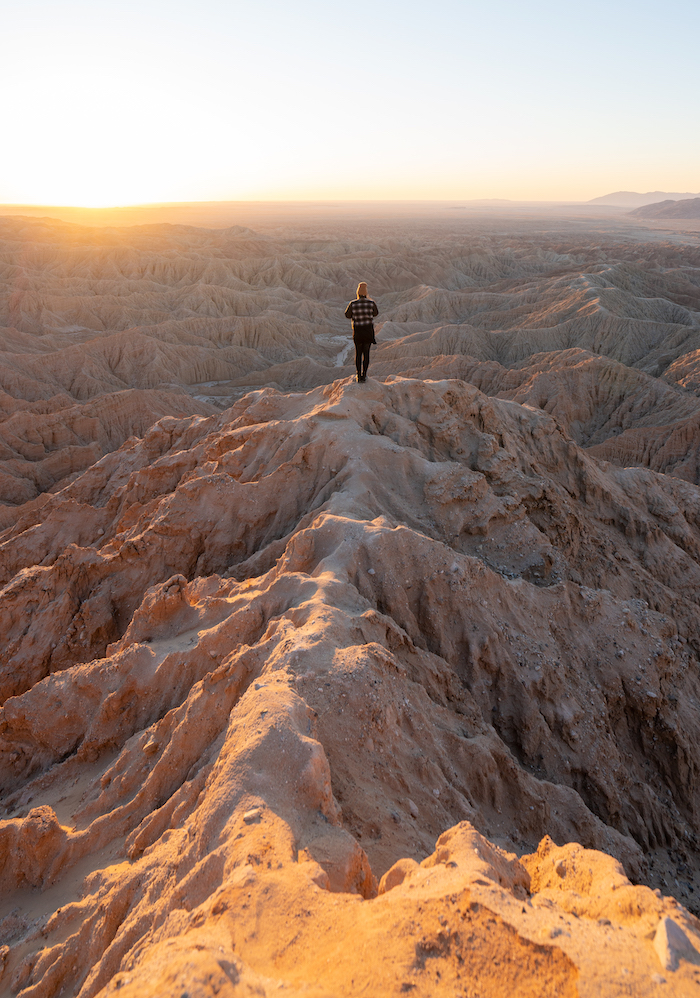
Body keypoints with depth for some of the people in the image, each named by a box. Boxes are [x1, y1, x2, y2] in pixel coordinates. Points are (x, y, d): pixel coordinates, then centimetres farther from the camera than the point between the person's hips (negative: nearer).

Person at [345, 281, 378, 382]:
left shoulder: (353, 304, -10)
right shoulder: (371, 303, -8)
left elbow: (347, 315, 5)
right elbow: (375, 313, 13)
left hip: (357, 331, 0)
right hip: (369, 330, 0)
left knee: (358, 352, 13)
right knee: (366, 353, 11)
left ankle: (359, 375, 11)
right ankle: (364, 375, 7)